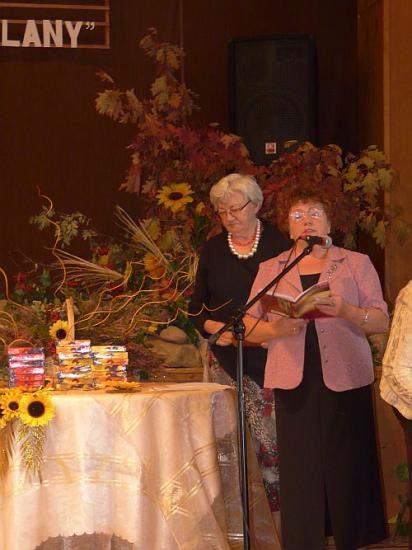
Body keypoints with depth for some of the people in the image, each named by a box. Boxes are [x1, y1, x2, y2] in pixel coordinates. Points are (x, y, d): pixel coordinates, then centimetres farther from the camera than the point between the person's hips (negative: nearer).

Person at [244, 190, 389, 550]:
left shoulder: (357, 264, 10)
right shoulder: (271, 269, 16)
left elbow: (381, 321, 3)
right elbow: (249, 326, 11)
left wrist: (345, 311, -15)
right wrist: (277, 329, -9)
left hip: (345, 382, -1)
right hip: (295, 383, 1)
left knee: (347, 471, -4)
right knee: (299, 472, -5)